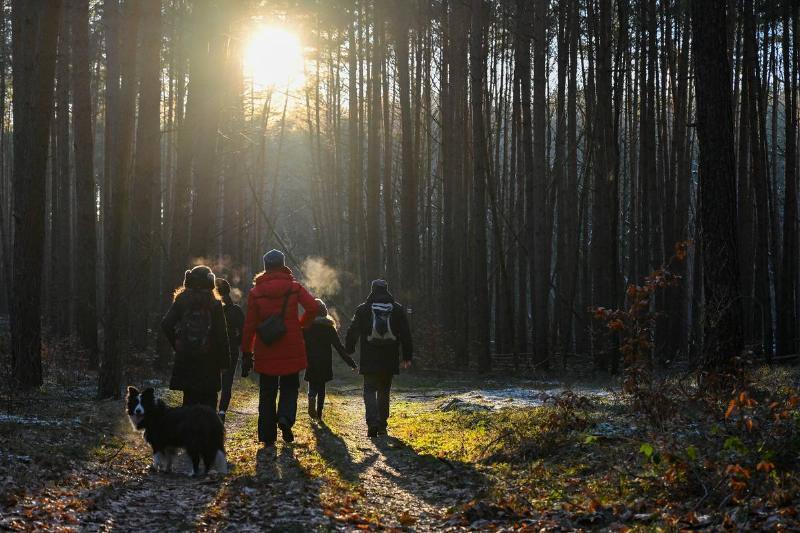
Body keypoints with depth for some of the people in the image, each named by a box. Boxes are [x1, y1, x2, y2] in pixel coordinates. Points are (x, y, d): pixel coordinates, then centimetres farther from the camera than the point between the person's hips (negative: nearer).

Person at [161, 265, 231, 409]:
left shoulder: (181, 300, 0)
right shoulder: (215, 304, -5)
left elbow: (166, 324, -7)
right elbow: (222, 336, -6)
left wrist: (177, 345, 3)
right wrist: (224, 361, 0)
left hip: (185, 359, 2)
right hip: (208, 360, -2)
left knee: (190, 399, 9)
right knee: (208, 401, 5)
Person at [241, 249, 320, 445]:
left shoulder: (256, 291, 1)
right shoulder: (294, 287, 0)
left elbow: (249, 324, -1)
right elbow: (313, 307, -14)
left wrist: (246, 352, 3)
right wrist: (301, 324, 4)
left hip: (266, 350, 1)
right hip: (291, 348, 0)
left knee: (267, 393, 9)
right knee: (289, 387, 14)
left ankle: (268, 436, 8)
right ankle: (285, 417, -14)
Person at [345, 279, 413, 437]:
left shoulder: (362, 310, 0)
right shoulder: (398, 310, 4)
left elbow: (353, 332, 3)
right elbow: (406, 335, 5)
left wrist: (348, 350, 14)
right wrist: (407, 357, 10)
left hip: (369, 360, -2)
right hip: (389, 360, 2)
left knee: (370, 390, 2)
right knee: (384, 391, 14)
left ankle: (372, 422, -18)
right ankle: (382, 425, 14)